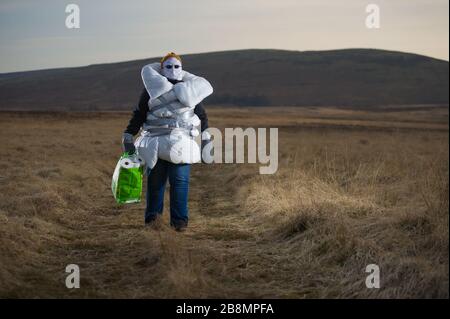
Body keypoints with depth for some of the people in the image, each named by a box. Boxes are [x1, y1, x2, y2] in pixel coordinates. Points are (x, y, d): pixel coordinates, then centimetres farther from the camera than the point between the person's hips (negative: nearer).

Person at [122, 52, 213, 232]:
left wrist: (206, 139, 11)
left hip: (181, 143, 0)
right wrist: (128, 136, 3)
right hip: (156, 142, 0)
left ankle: (179, 219, 2)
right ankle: (152, 215, 16)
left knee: (180, 181, -6)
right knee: (155, 180, 1)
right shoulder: (152, 89, 8)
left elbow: (202, 115, 15)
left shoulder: (190, 89, 11)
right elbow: (138, 114, 9)